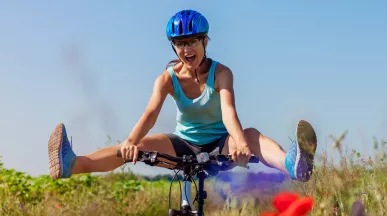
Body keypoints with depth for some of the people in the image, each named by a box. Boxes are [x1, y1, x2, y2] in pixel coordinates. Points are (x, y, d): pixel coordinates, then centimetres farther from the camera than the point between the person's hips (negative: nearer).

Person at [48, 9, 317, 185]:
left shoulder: (221, 73, -15)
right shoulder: (168, 78, -9)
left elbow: (228, 109, -33)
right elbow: (151, 113, -26)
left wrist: (240, 143, -54)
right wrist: (130, 142, -47)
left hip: (219, 145, -2)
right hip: (183, 146, 3)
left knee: (250, 134, -35)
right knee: (139, 146, -25)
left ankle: (292, 165, -69)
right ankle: (71, 165, -45)